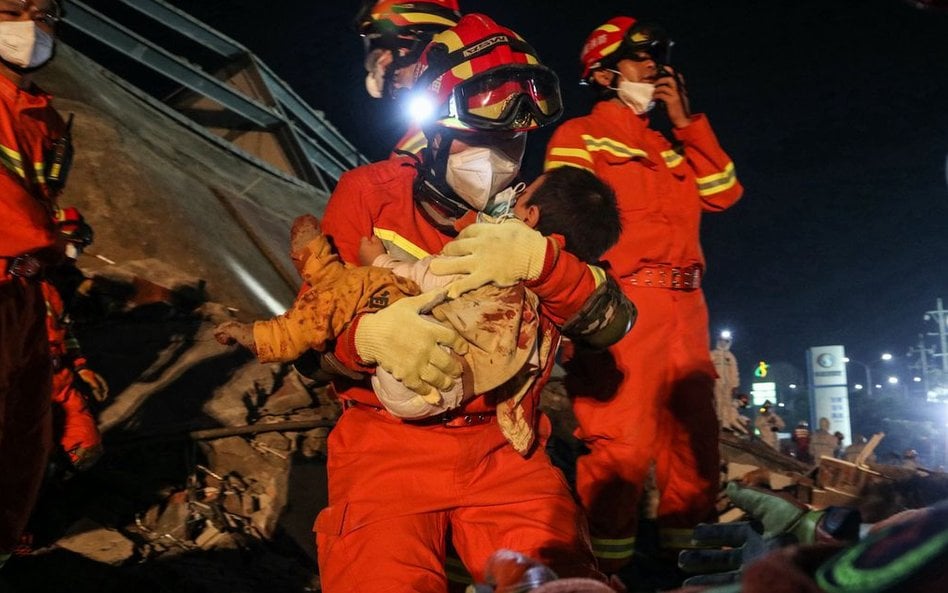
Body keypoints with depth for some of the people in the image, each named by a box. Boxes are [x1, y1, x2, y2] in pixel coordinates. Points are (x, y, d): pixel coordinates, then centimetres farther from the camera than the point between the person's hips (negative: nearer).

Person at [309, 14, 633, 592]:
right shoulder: (370, 193, -1)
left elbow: (613, 321, -4)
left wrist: (540, 259, -23)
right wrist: (369, 334, -25)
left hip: (505, 450, 2)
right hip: (388, 442, -2)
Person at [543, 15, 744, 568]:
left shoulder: (669, 146, 27)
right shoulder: (580, 136, 7)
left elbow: (724, 192, 15)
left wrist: (686, 121, 13)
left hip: (685, 307, 7)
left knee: (693, 434, 10)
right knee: (621, 441, -13)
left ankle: (688, 551, 23)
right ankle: (607, 565, -4)